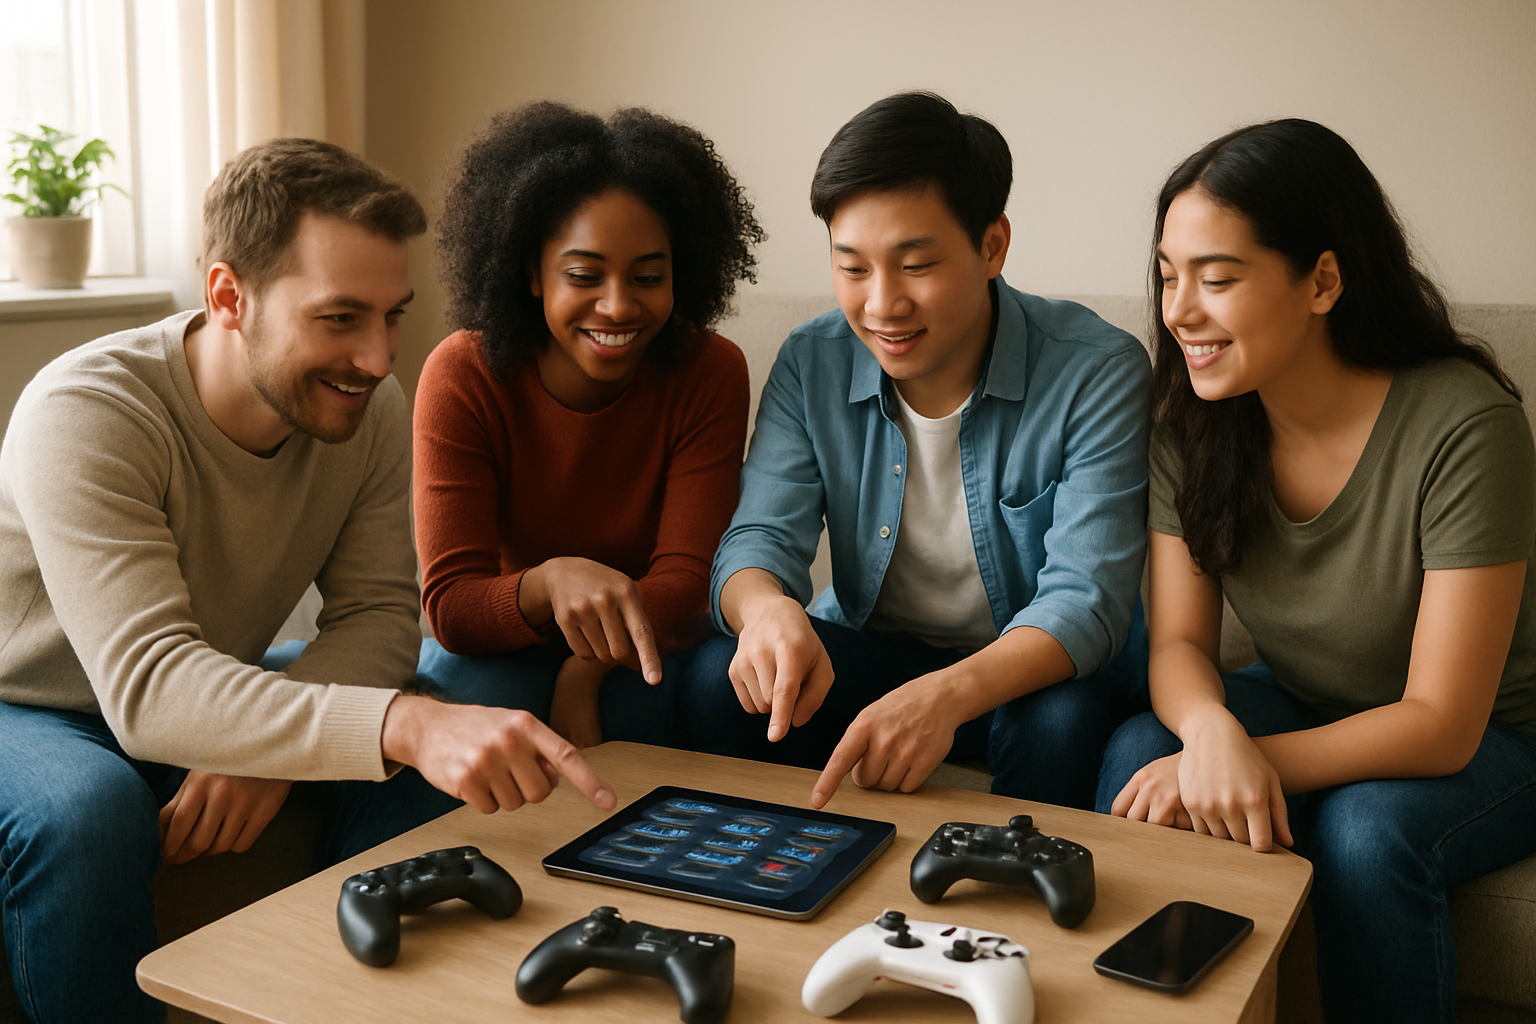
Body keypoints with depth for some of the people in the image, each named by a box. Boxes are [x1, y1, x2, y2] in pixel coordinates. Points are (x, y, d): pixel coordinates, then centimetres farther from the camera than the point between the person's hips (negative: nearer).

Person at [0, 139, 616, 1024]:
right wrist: (405, 724, -55)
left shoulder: (371, 407, -13)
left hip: (211, 712, 5)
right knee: (86, 810, -36)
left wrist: (260, 739, -33)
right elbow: (148, 687, -41)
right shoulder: (87, 414, -30)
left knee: (420, 761, -18)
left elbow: (379, 614, -12)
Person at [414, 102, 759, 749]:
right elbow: (450, 607, -23)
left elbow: (685, 581, -17)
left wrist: (586, 671, -36)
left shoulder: (710, 374, -14)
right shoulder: (462, 377, -16)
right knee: (471, 693, -34)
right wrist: (552, 580, -45)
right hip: (500, 650, 0)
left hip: (646, 648, 0)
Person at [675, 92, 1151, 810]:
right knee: (720, 678, -23)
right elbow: (762, 535, -13)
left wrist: (948, 694, -45)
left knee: (1060, 721, -35)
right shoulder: (811, 364, -8)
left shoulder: (1097, 373, -19)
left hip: (1026, 670, -2)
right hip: (868, 653, 3)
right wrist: (768, 610, -41)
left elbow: (1085, 599, -25)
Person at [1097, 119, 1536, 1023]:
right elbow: (1179, 643, -11)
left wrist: (1258, 760, -36)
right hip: (1300, 708, 4)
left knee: (1366, 830, -34)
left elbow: (1440, 724, -25)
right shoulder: (1193, 423, -12)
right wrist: (1211, 729, -34)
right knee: (1140, 758, -24)